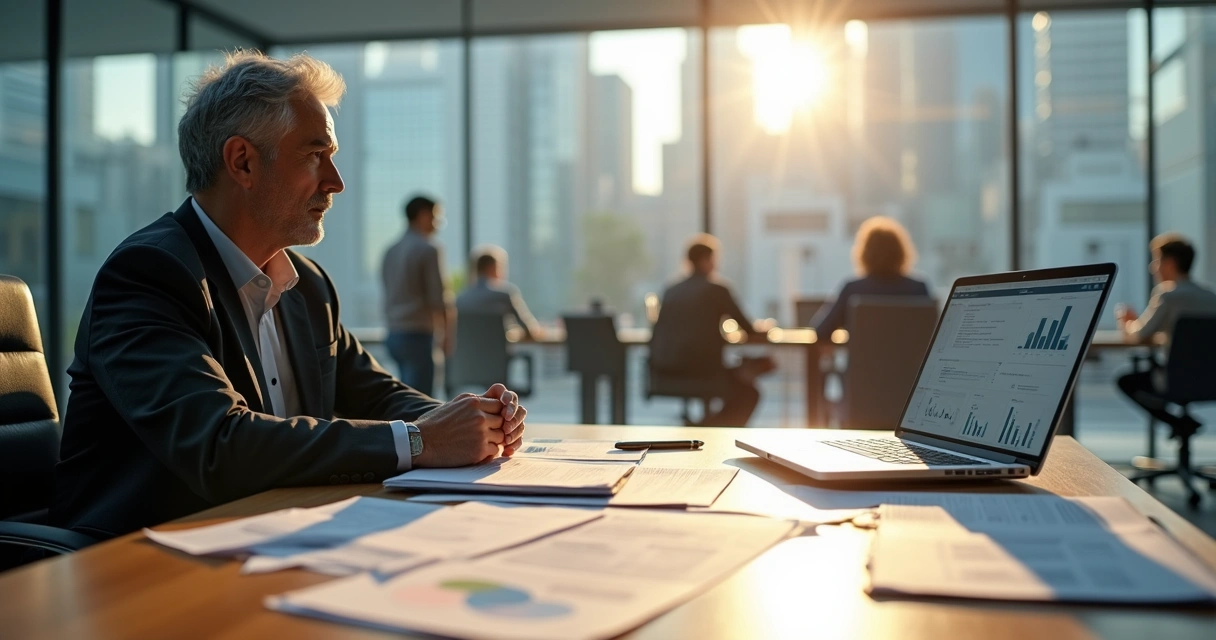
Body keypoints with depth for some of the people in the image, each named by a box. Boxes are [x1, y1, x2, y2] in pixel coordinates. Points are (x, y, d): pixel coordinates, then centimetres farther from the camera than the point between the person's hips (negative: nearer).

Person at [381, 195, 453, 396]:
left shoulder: (390, 251, 13)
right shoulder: (427, 249, -10)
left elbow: (387, 295, 16)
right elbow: (437, 298, -12)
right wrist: (448, 334, -2)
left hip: (394, 334, 8)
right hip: (417, 334, -8)